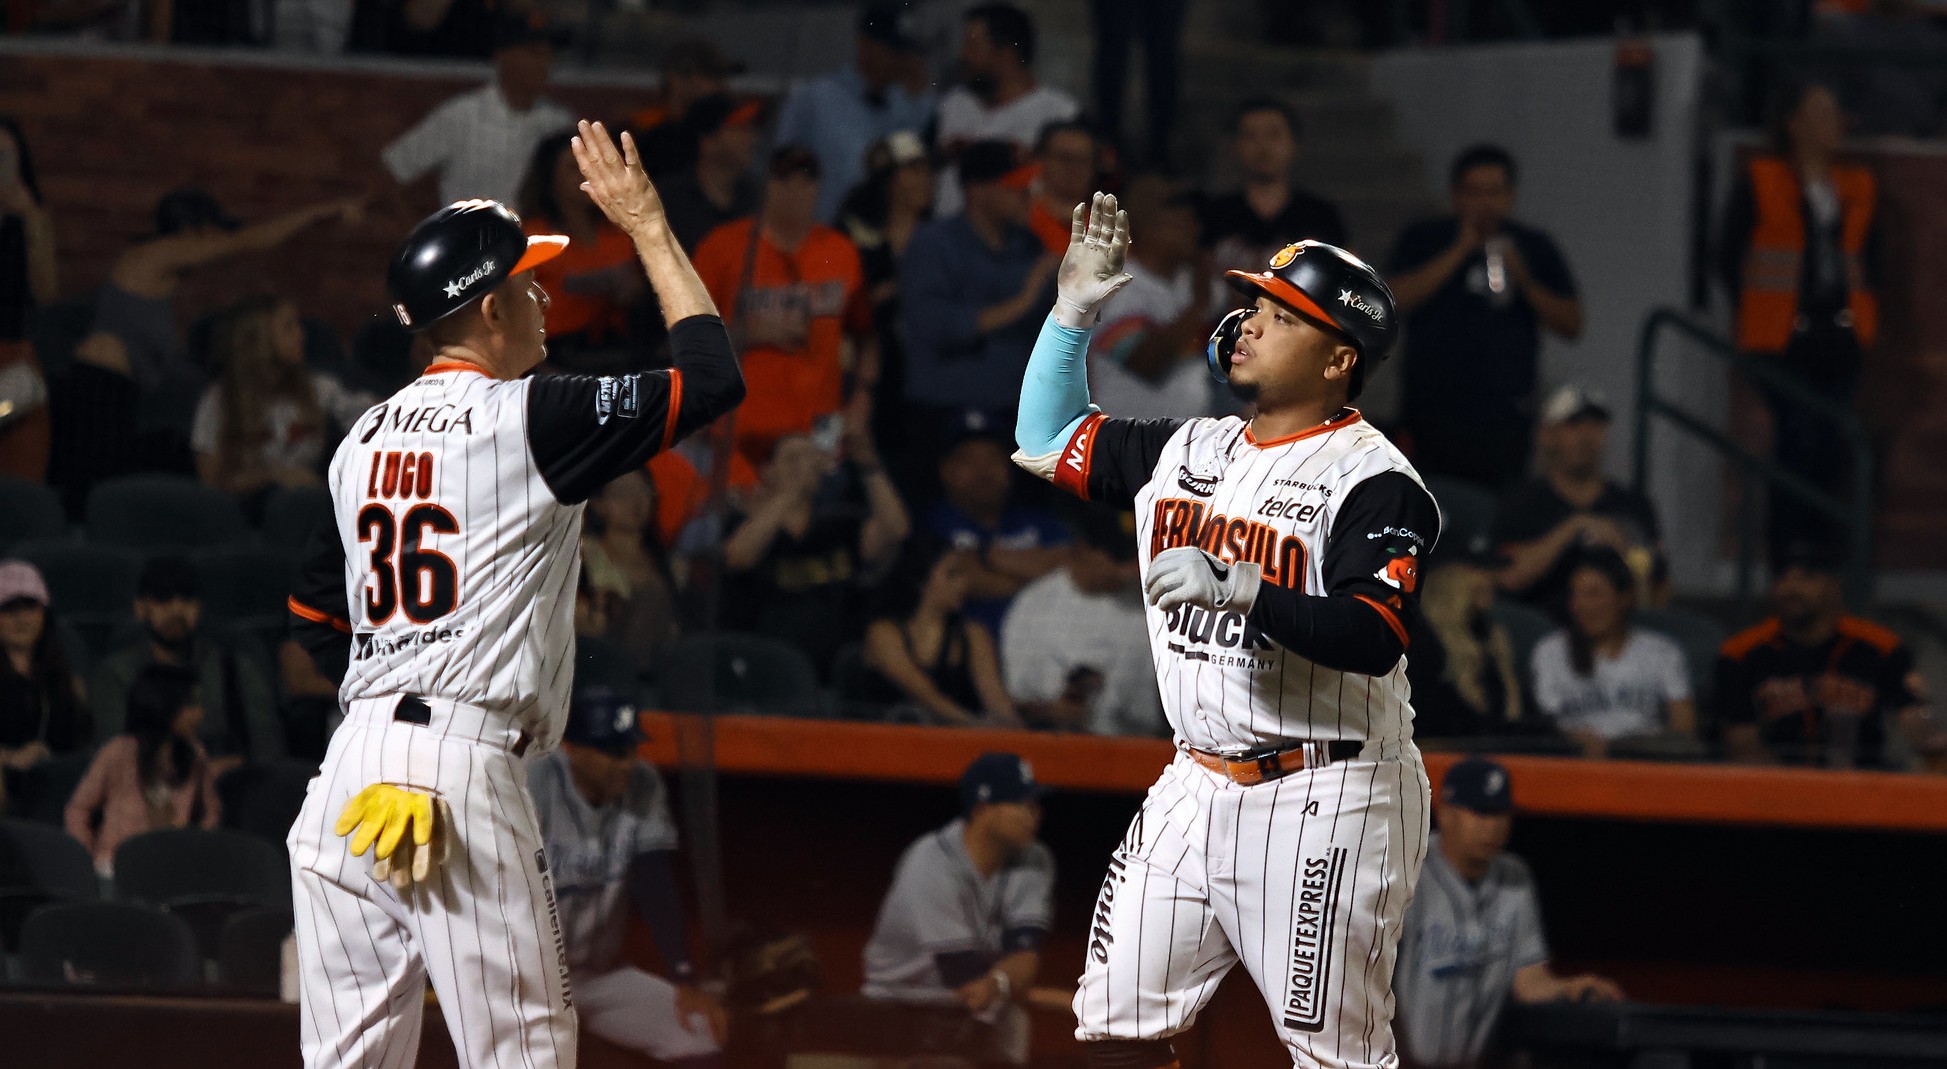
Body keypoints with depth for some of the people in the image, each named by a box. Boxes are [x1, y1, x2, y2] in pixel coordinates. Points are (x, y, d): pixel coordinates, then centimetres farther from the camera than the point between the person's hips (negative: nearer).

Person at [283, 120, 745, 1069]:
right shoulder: (528, 419, -5)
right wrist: (648, 228, 8)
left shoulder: (363, 439, 17)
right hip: (460, 767, -7)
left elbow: (313, 618, 22)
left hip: (348, 768, 7)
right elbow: (714, 378, -1)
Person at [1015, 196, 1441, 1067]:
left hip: (1323, 800, -8)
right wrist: (1072, 312, 13)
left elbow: (1375, 638, -23)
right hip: (1195, 788, 8)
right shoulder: (1185, 450, 13)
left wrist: (1239, 589, -33)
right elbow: (1048, 441, 24)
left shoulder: (1372, 479, -11)